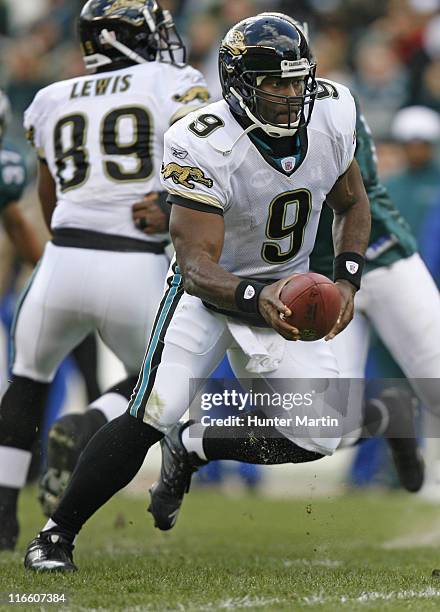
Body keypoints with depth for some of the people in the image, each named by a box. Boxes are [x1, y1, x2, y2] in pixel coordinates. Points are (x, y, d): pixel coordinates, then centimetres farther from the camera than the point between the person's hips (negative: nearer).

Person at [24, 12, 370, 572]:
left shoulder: (331, 117, -14)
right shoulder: (205, 147, -29)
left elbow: (352, 205, 7)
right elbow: (197, 264, -32)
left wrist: (346, 279, -8)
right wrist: (256, 300, -50)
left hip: (285, 289, 5)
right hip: (209, 288, -5)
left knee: (316, 440, -5)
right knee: (151, 415, -22)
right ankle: (55, 535, -8)